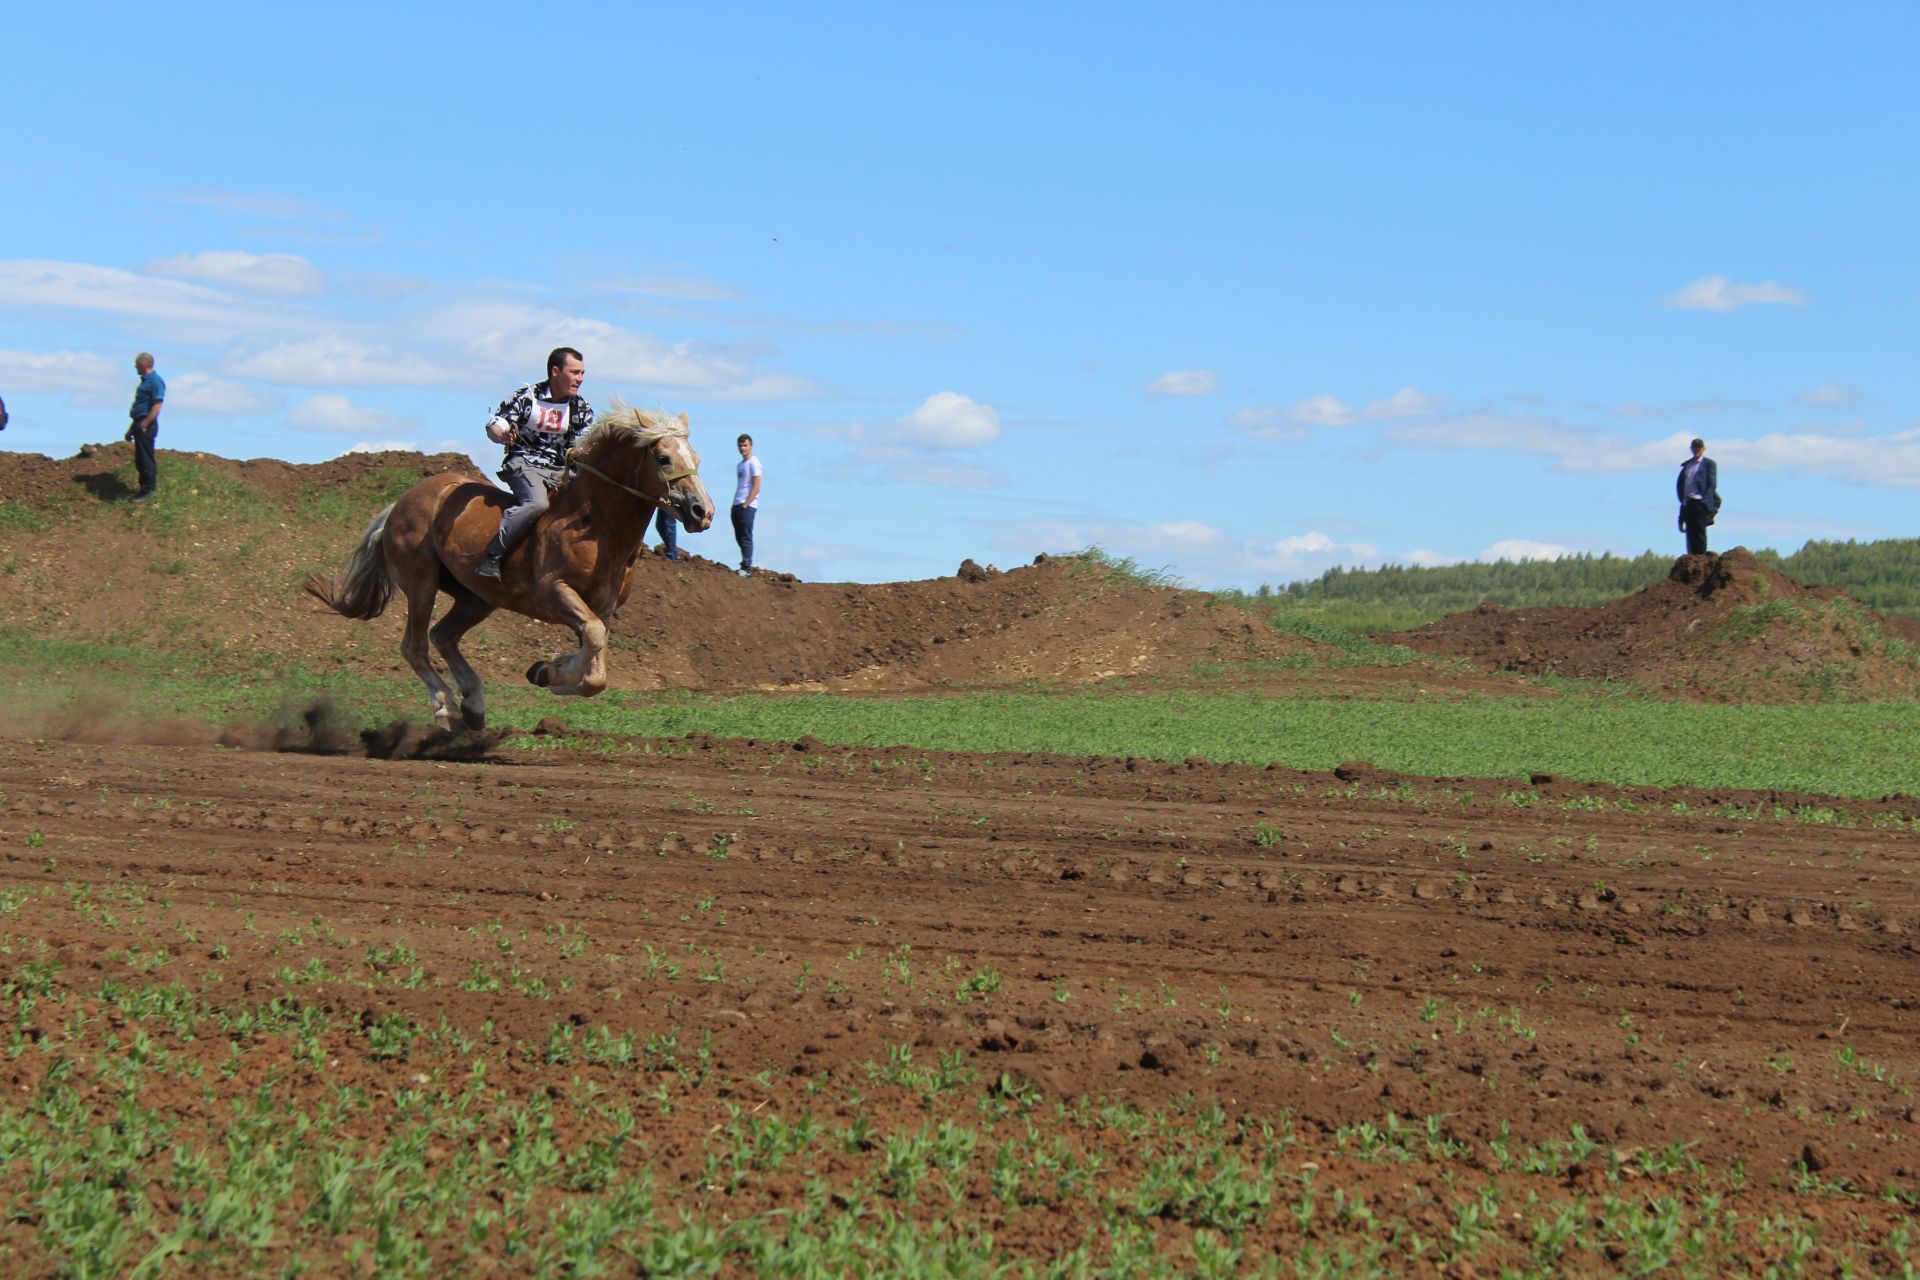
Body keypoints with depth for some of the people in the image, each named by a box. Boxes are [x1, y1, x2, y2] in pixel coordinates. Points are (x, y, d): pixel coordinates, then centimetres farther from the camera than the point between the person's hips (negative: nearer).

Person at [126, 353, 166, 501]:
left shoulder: (155, 381, -14)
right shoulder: (145, 380, 17)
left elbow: (157, 406, -21)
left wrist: (143, 425, -22)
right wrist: (132, 428, 22)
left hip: (147, 426, -10)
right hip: (140, 425, 10)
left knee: (146, 460, -6)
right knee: (140, 460, 13)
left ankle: (147, 491, 0)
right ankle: (145, 488, 20)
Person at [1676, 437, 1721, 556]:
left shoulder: (1709, 463, 3)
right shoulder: (1687, 464, 19)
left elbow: (1712, 484, -3)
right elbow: (1679, 483, 20)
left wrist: (1706, 502, -12)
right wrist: (1683, 499, 9)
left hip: (1701, 502, -5)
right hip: (1688, 503, 5)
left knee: (1700, 531, -9)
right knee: (1690, 532, 2)